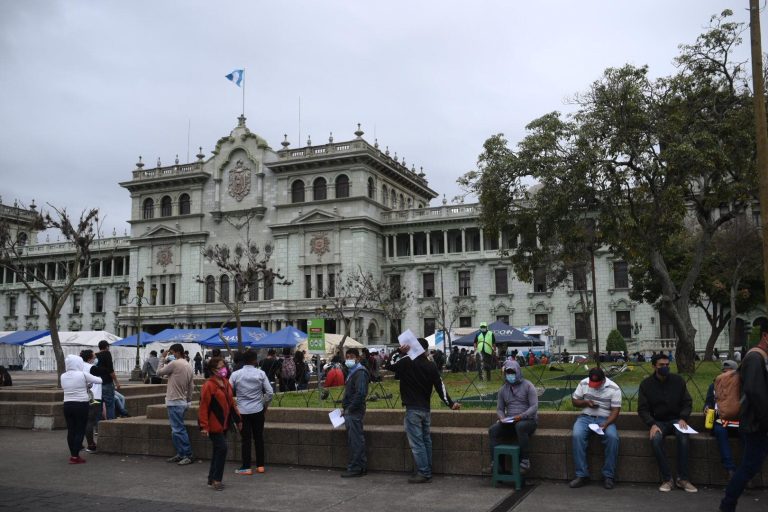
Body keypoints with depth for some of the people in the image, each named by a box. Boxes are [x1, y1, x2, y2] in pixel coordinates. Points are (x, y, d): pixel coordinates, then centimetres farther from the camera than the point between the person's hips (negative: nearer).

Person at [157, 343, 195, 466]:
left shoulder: (174, 364, -14)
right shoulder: (189, 366, 12)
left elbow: (159, 372, -4)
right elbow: (190, 387, 15)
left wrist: (164, 362, 9)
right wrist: (188, 400, 21)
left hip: (174, 402, -9)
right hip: (183, 402, 9)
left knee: (178, 430, -6)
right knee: (177, 430, 15)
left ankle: (188, 455, -5)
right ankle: (180, 454, 17)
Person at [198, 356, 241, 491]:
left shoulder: (226, 383, 10)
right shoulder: (209, 385, -16)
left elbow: (231, 402, 18)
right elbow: (203, 407, -18)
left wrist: (237, 419, 18)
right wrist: (204, 426, -21)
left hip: (224, 423, 8)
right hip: (214, 424, -8)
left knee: (218, 450, 13)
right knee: (222, 448, -11)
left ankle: (212, 478, 24)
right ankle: (216, 479, 0)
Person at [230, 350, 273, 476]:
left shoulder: (235, 374, -4)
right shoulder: (261, 374, -3)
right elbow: (270, 392, -5)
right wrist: (264, 405, 10)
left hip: (242, 411, -1)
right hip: (258, 410, 1)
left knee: (245, 439, 3)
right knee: (259, 438, 10)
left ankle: (246, 467, 5)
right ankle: (260, 465, 15)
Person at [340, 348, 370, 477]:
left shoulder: (360, 372, -14)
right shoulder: (352, 372, 19)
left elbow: (360, 393, -23)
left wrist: (349, 409, -19)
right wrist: (345, 407, 15)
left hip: (354, 412, -10)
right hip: (350, 412, 10)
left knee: (355, 440, -6)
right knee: (357, 439, 14)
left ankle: (354, 468, -2)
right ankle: (361, 467, 20)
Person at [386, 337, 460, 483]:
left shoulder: (407, 362, -10)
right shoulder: (431, 366, 3)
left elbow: (389, 365, 2)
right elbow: (440, 386, 2)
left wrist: (399, 352, 3)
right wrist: (450, 403, 6)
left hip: (413, 409, -6)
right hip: (426, 409, 6)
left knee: (416, 442, -3)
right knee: (426, 441, 13)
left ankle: (423, 473, -4)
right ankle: (428, 472, 18)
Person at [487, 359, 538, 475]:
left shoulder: (527, 385, -3)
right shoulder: (503, 389, 13)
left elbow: (534, 406, -9)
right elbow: (499, 408, 16)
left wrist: (522, 416, -25)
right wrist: (502, 417, -8)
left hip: (528, 419, -5)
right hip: (509, 422, 5)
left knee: (520, 426, -39)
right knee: (492, 430, -20)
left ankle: (525, 462, -28)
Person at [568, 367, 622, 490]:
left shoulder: (614, 388, -5)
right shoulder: (583, 383, 2)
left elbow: (615, 410, -8)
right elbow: (574, 401, 10)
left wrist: (606, 424, -24)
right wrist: (586, 402, -11)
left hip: (605, 419, -1)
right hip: (586, 417, 1)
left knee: (613, 437, -33)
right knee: (577, 435, -30)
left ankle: (608, 476, -20)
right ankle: (582, 475, -24)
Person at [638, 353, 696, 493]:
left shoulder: (678, 380, 3)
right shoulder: (646, 384, 0)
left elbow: (687, 402, 6)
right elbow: (642, 409, -1)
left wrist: (683, 418, -12)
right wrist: (652, 424, -18)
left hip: (676, 420, 1)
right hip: (658, 422, 0)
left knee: (683, 436, -32)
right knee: (656, 439, -33)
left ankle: (682, 479, -24)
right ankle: (667, 479, -23)